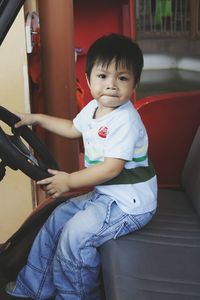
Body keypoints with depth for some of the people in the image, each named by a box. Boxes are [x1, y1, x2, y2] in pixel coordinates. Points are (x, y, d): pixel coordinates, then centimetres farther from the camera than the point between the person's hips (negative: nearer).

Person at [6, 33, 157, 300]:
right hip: (104, 193, 10)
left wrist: (70, 181, -19)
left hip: (130, 202, -10)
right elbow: (73, 128, 24)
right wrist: (36, 118, 25)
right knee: (59, 218, 12)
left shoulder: (125, 120, -25)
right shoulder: (93, 108, 4)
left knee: (76, 235, -18)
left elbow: (111, 168, -27)